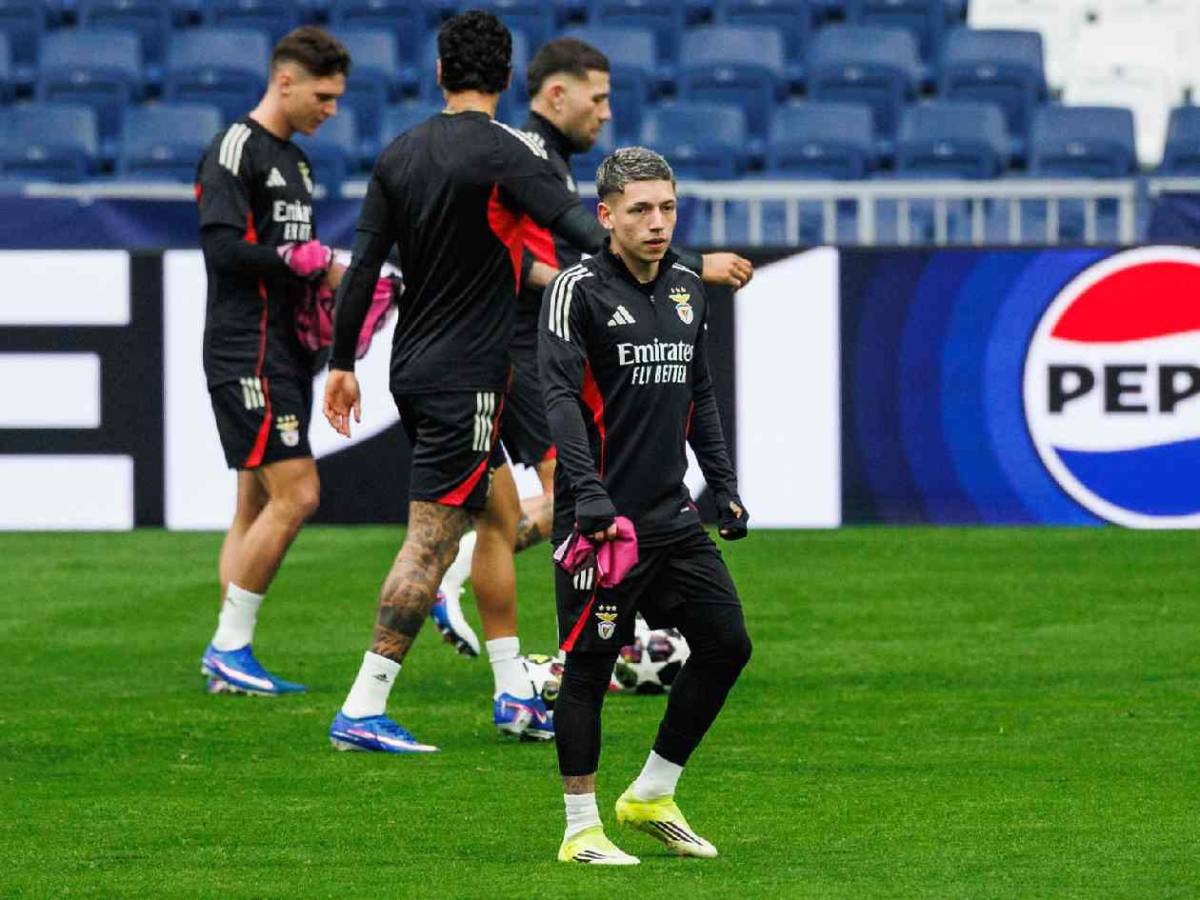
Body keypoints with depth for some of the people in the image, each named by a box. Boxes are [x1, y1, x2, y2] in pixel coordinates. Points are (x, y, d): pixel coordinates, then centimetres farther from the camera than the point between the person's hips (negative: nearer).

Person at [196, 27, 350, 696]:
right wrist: (308, 260, -15)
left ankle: (228, 656, 11)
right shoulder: (236, 150, -10)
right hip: (248, 355, -10)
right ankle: (230, 647, -8)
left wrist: (331, 277, 5)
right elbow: (223, 247, -20)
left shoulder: (294, 160, 19)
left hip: (285, 354, 10)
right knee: (296, 495, -14)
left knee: (259, 503, 9)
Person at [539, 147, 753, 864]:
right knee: (590, 664, -3)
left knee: (727, 643, 6)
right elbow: (560, 395, -16)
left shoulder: (687, 288, 13)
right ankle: (582, 828, 7)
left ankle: (652, 797, 19)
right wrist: (588, 491, -26)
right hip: (602, 511, -7)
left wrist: (724, 483, 17)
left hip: (672, 512, 7)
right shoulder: (578, 291, -9)